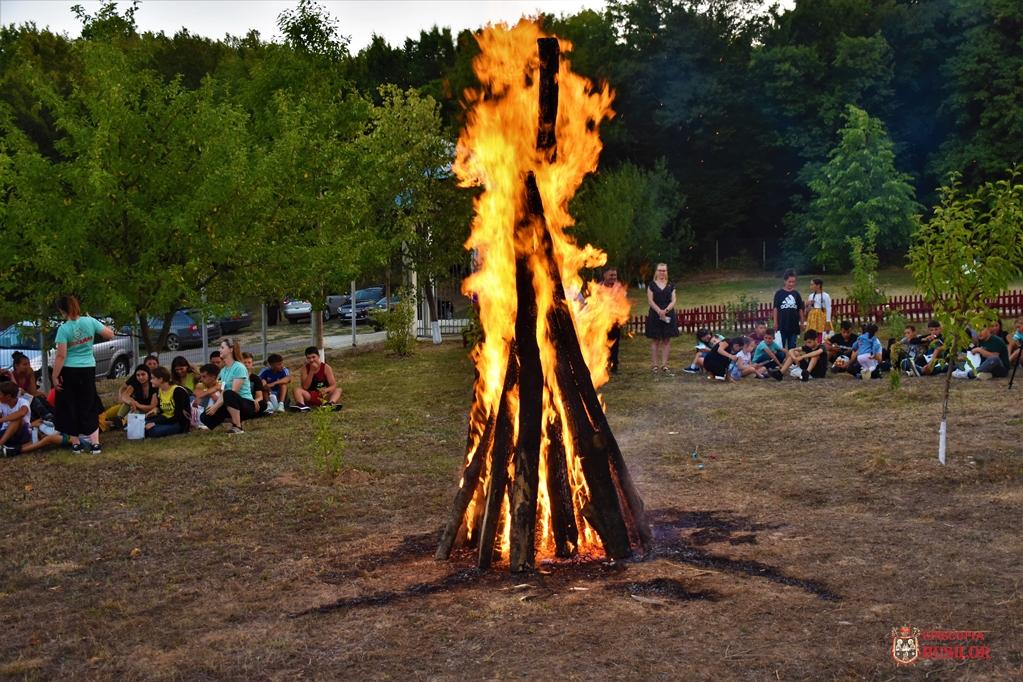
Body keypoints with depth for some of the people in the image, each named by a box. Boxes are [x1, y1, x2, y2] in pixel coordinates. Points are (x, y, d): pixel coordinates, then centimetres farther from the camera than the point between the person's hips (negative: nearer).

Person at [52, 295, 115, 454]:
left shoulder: (63, 328, -13)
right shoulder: (90, 321, -5)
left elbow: (61, 356, -15)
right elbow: (110, 335, 1)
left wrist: (55, 376, -9)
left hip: (69, 371, -3)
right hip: (88, 369, 3)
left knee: (70, 409, 10)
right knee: (89, 407, 12)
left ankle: (77, 443, 12)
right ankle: (95, 443, 5)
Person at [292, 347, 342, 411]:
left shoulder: (326, 368, -4)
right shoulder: (305, 368, -1)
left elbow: (333, 386, -12)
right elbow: (305, 387, -11)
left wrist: (326, 390, -35)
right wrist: (312, 371, -19)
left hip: (325, 396, -1)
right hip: (310, 397, 1)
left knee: (338, 390, -24)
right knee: (297, 389, -21)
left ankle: (331, 403, -57)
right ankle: (301, 405, -52)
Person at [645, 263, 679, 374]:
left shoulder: (670, 285, 10)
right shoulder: (652, 285, 4)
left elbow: (673, 300, 4)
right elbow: (650, 300, -3)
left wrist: (666, 310, -14)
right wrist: (659, 311, -16)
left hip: (668, 315, 2)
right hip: (655, 315, -2)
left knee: (666, 340, 1)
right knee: (655, 340, -1)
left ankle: (664, 365, 3)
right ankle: (654, 365, 1)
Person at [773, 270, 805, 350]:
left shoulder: (796, 294, 5)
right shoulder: (779, 293, -3)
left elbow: (800, 309, 9)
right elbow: (776, 308, -2)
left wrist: (802, 322, 7)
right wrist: (775, 322, -6)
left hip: (794, 325, 3)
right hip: (782, 324, -3)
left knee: (792, 347, 9)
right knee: (781, 347, 3)